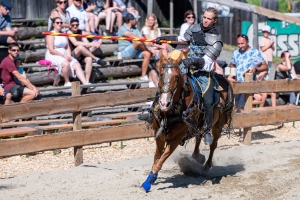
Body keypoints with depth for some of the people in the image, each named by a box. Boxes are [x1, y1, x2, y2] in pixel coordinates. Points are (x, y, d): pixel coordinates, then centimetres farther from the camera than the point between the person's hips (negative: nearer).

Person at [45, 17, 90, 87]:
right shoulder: (51, 35, -4)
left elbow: (67, 47, 15)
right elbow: (51, 50, -13)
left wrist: (69, 56, -6)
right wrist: (63, 56, -18)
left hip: (64, 55, 7)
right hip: (53, 56, -7)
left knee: (77, 65, -16)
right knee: (66, 63, -36)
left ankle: (85, 83, -28)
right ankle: (67, 82, -18)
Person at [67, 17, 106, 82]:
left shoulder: (81, 32, 15)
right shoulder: (69, 32, -3)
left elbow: (87, 43, 4)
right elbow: (75, 43, -20)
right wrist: (90, 44, -26)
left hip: (81, 55, 5)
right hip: (72, 55, -5)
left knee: (89, 59, -29)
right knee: (80, 47, -36)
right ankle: (97, 59, -21)